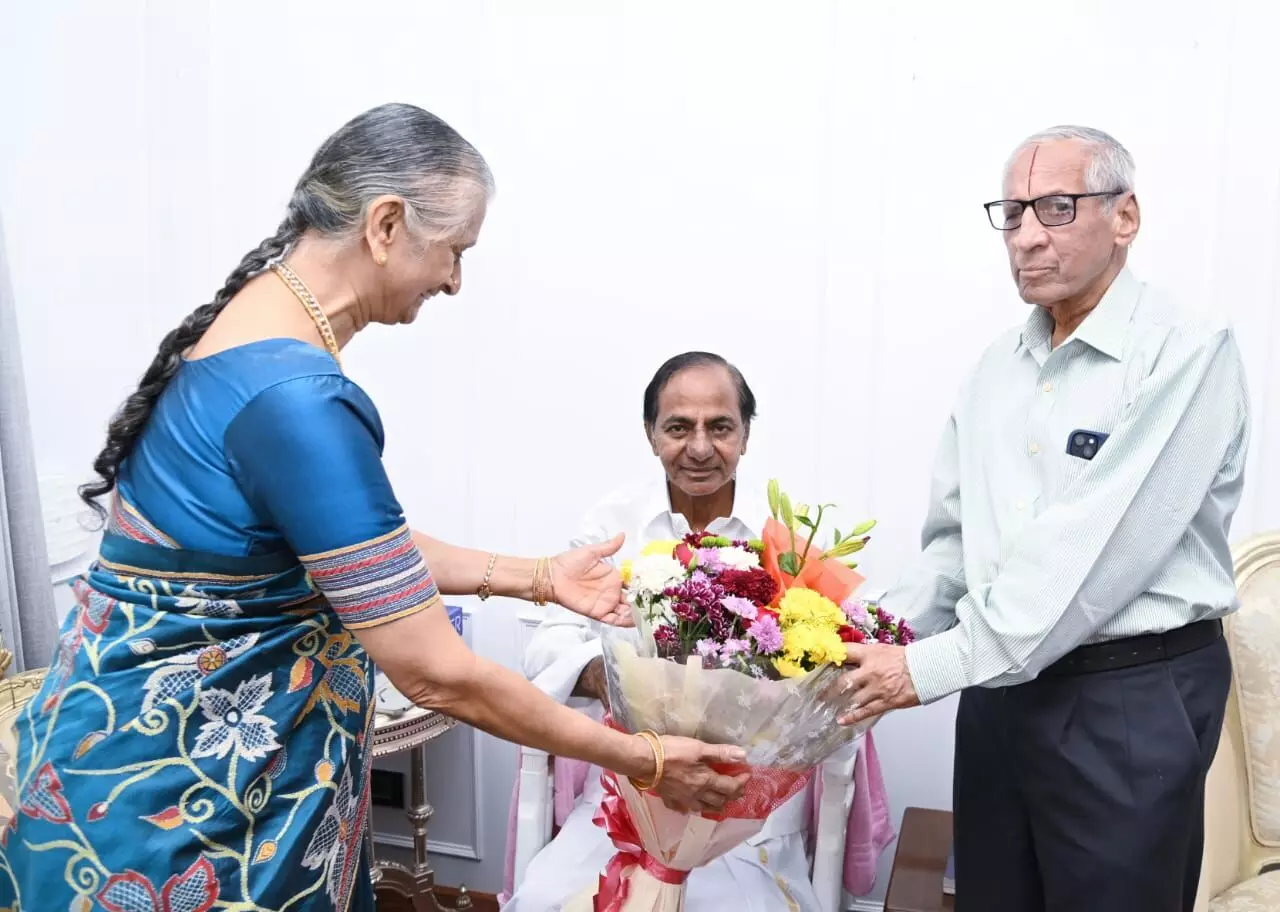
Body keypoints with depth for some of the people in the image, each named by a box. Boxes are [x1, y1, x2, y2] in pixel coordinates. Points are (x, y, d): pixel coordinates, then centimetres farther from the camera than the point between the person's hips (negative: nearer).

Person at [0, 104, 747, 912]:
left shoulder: (259, 324, 1)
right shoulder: (297, 398, -29)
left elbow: (358, 545, 8)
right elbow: (437, 673, -27)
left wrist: (538, 578, 7)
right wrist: (644, 762, -15)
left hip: (211, 740, 9)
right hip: (175, 785, -9)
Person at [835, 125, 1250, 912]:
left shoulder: (1187, 354, -14)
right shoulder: (999, 366, 7)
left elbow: (1091, 553, -23)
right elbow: (955, 539, 8)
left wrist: (933, 668, -21)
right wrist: (877, 644, -5)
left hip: (1132, 700, -6)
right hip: (1003, 689, 6)